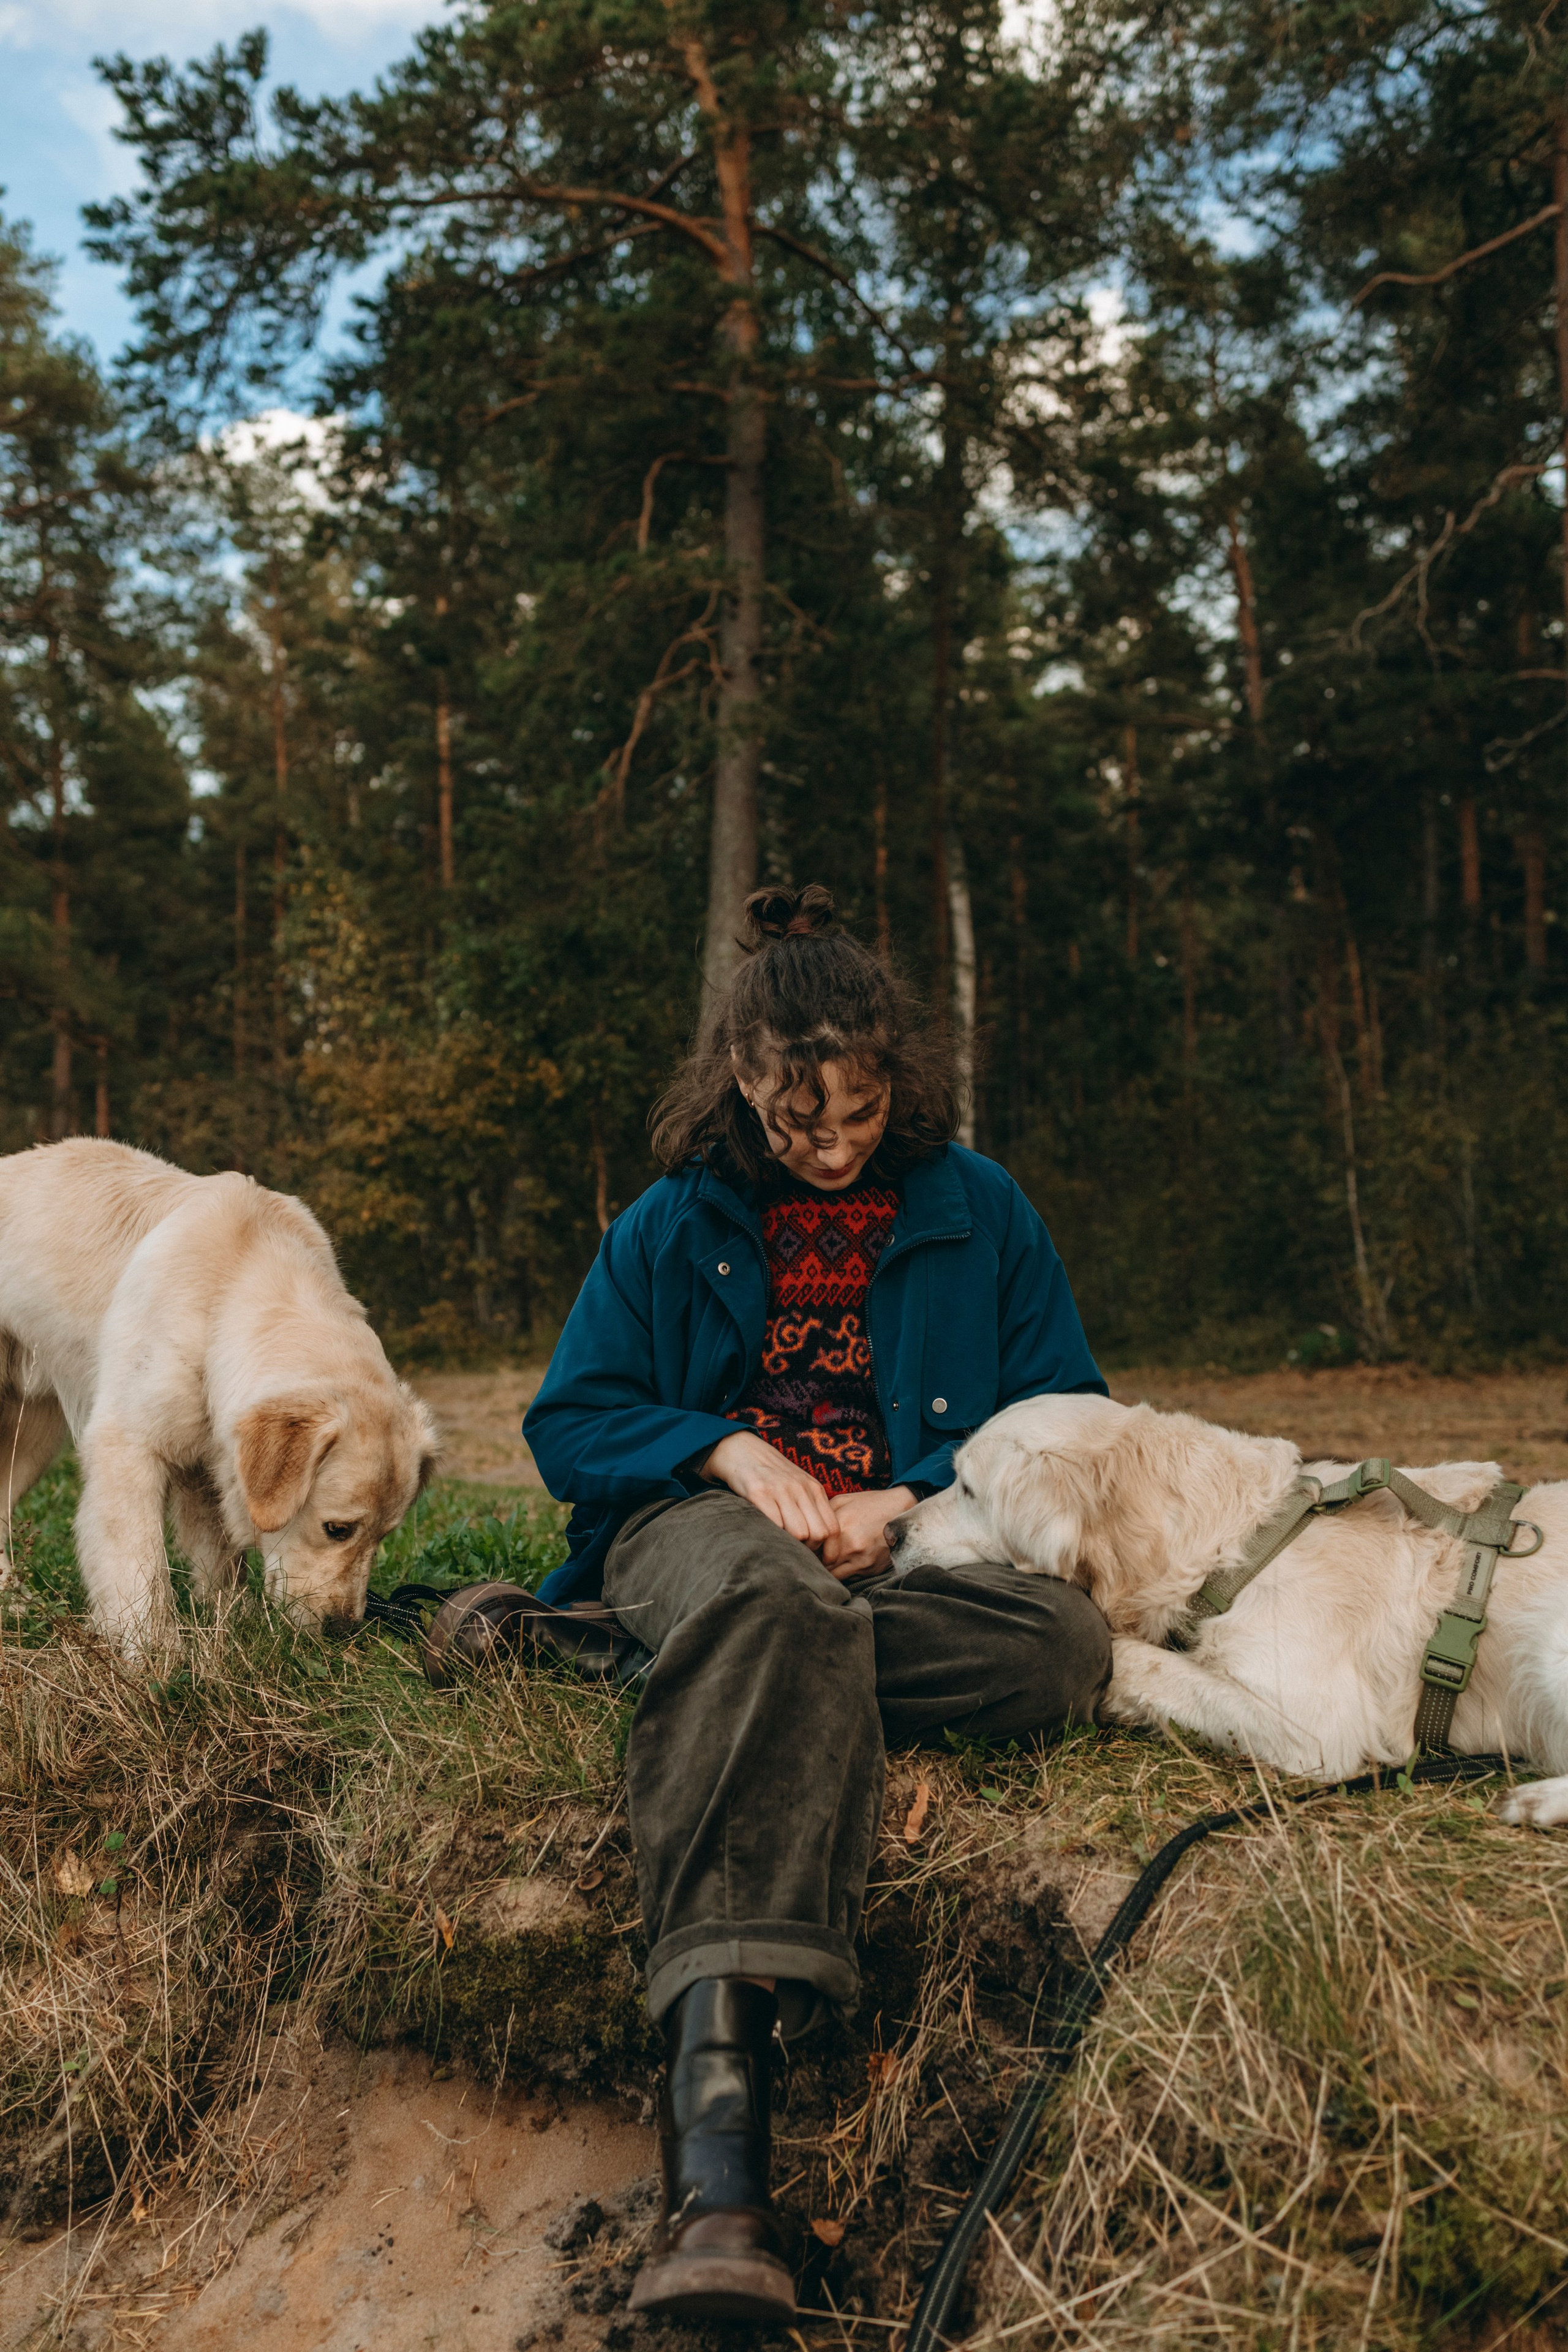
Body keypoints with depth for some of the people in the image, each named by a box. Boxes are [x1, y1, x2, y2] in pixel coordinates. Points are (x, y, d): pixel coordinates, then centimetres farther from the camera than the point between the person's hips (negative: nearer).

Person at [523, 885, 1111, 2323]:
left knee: (1070, 1645, -33)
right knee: (777, 1611, -41)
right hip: (704, 1519, -2)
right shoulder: (677, 1223, 12)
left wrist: (912, 1496, -6)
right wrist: (725, 1447, -9)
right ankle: (720, 2100, -56)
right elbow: (568, 1424, 11)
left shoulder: (978, 1210, 12)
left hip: (904, 1544, 2)